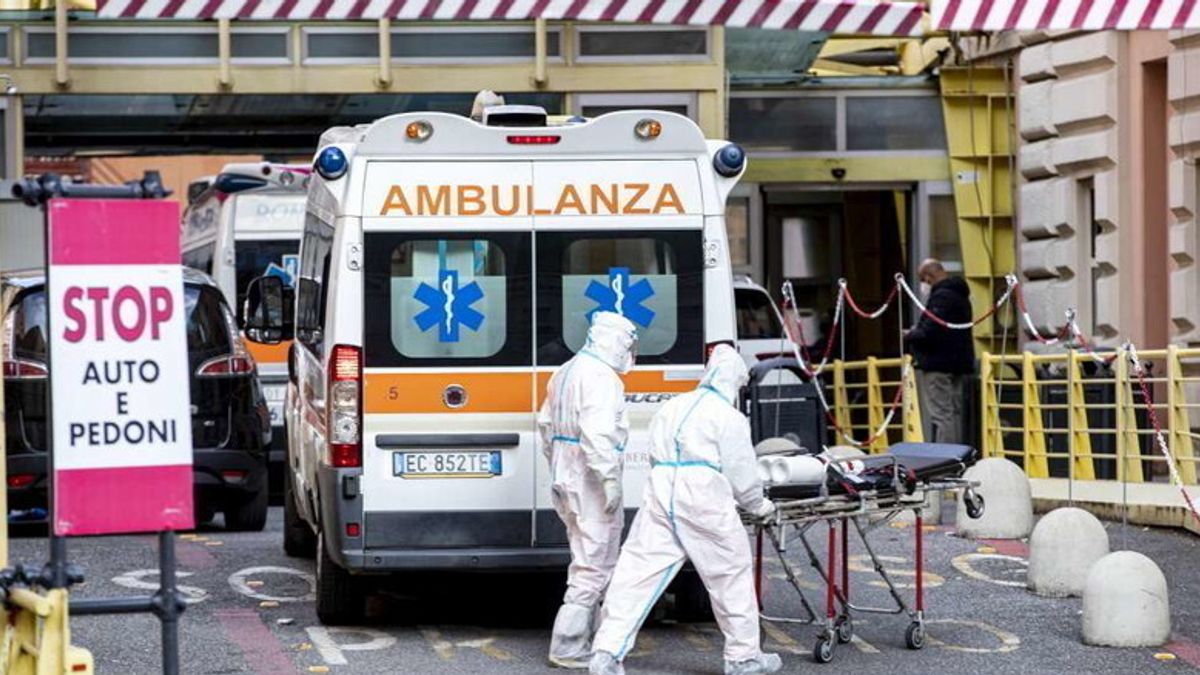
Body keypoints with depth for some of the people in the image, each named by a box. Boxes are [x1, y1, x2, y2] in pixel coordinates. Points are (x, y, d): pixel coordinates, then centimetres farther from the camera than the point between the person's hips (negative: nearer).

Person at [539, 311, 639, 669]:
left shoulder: (566, 372, 17)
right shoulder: (601, 376, -16)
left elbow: (545, 424, 24)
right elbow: (597, 433, -26)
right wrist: (610, 478, -26)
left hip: (567, 480, 10)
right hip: (591, 482, -10)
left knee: (589, 560, 19)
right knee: (594, 565, -7)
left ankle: (582, 636, 25)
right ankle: (569, 647, -8)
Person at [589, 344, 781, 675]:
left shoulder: (671, 408, 19)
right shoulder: (729, 418, 0)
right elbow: (742, 474, 1)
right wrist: (757, 505, 20)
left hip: (660, 499, 5)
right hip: (703, 505, -5)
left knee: (638, 572, 1)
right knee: (732, 576, 10)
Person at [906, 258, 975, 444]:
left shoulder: (941, 296, -16)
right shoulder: (959, 295, 17)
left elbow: (930, 332, -24)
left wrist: (909, 336, -6)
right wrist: (916, 333, 17)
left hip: (938, 366, -10)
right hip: (957, 364, 10)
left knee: (938, 416, -11)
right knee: (954, 414, 13)